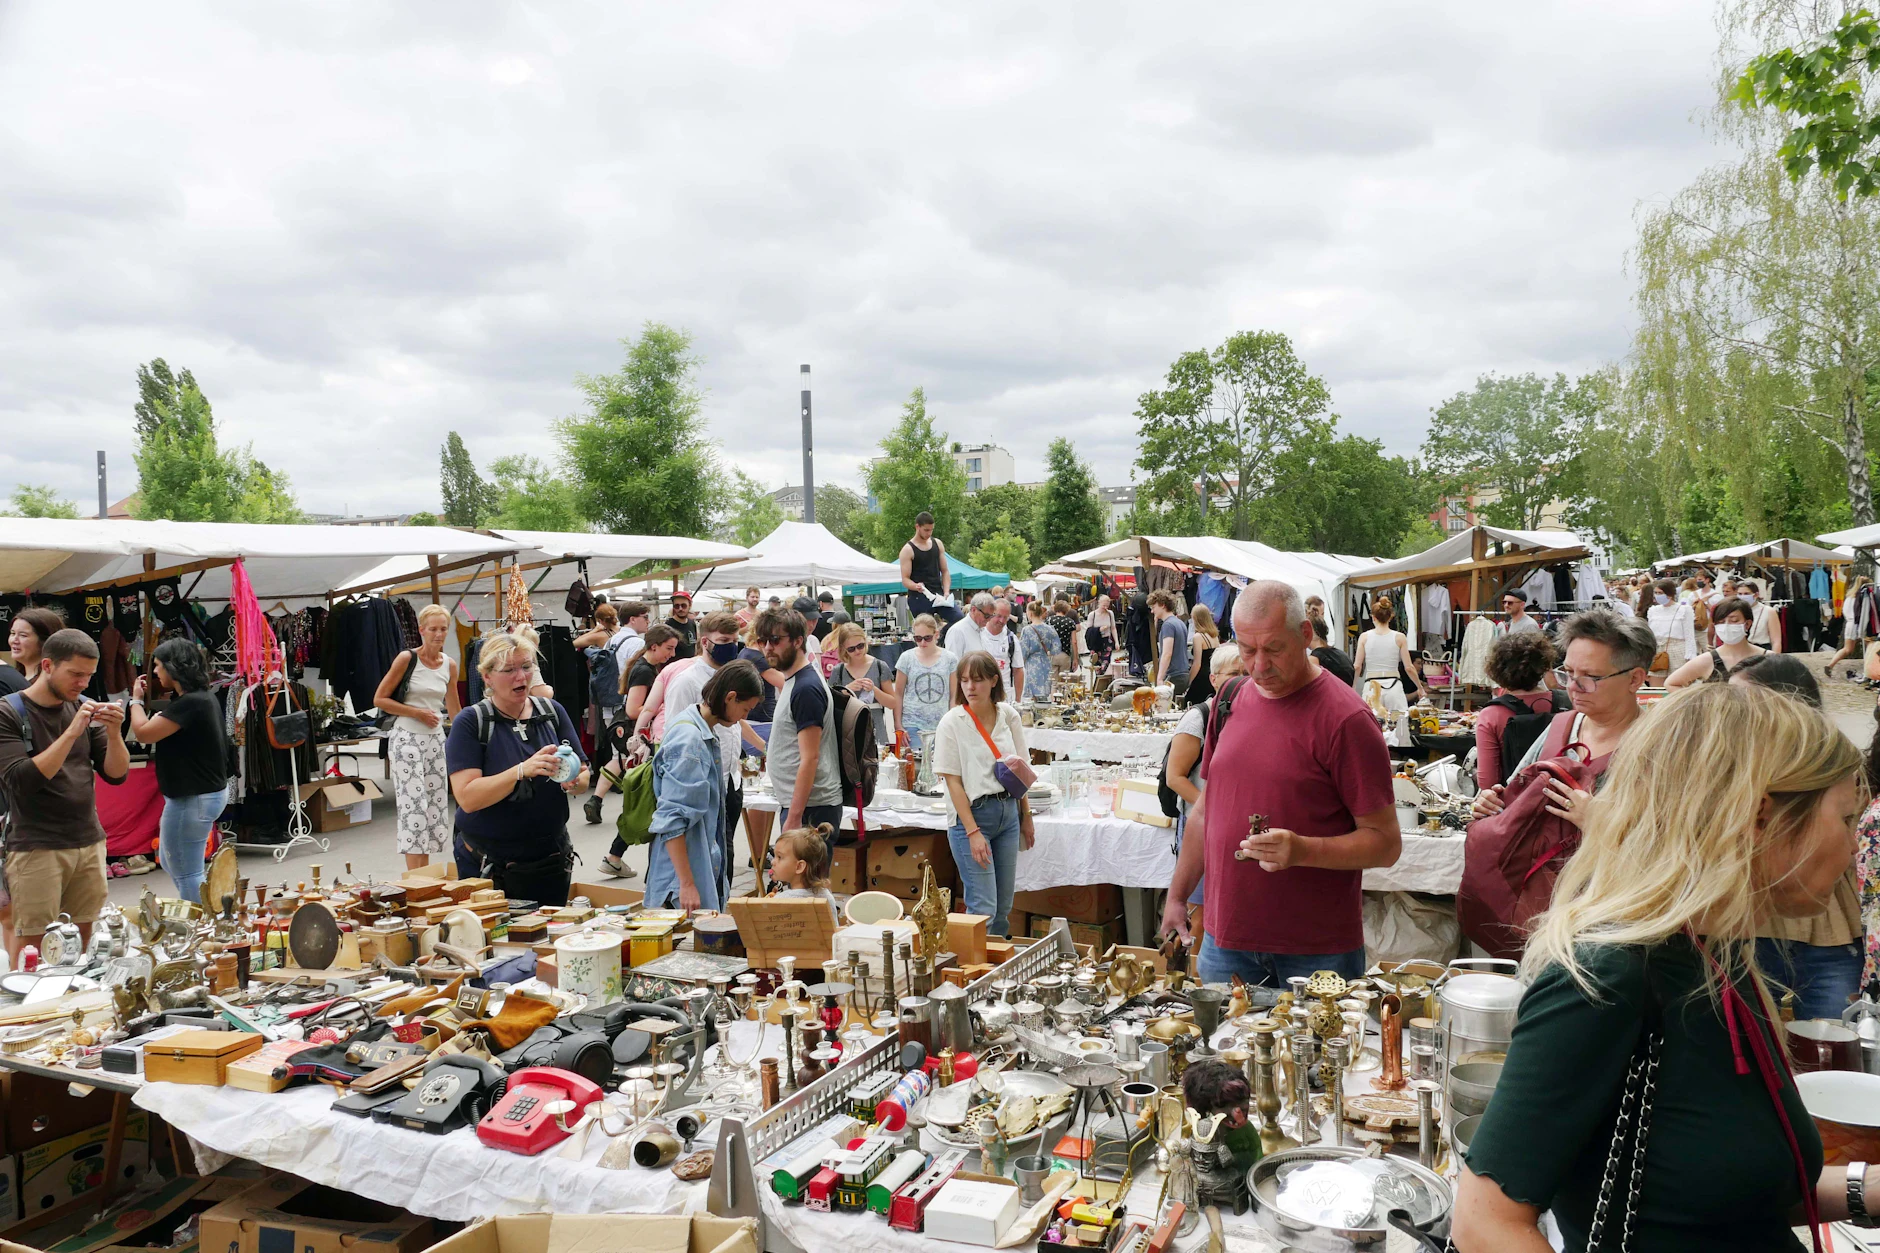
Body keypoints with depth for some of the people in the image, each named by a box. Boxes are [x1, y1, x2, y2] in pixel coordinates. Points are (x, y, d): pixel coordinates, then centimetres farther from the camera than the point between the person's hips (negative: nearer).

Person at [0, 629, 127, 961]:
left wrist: (114, 732, -12)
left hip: (89, 843, 4)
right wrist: (71, 733, -22)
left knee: (83, 939, 5)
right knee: (31, 944, -2)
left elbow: (117, 774, 6)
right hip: (36, 849, -4)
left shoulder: (83, 709, 8)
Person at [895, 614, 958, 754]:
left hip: (941, 726, 1)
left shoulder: (950, 659, 5)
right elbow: (898, 694, 7)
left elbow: (954, 696, 8)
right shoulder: (906, 658, 3)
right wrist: (898, 726, 1)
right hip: (913, 725, -1)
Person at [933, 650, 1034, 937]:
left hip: (1008, 812, 5)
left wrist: (1026, 817, 11)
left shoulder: (1008, 715, 5)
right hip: (972, 813, -5)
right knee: (983, 908, -8)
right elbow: (952, 780, -11)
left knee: (1003, 908, 11)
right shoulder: (952, 722, -9)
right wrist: (973, 832, -16)